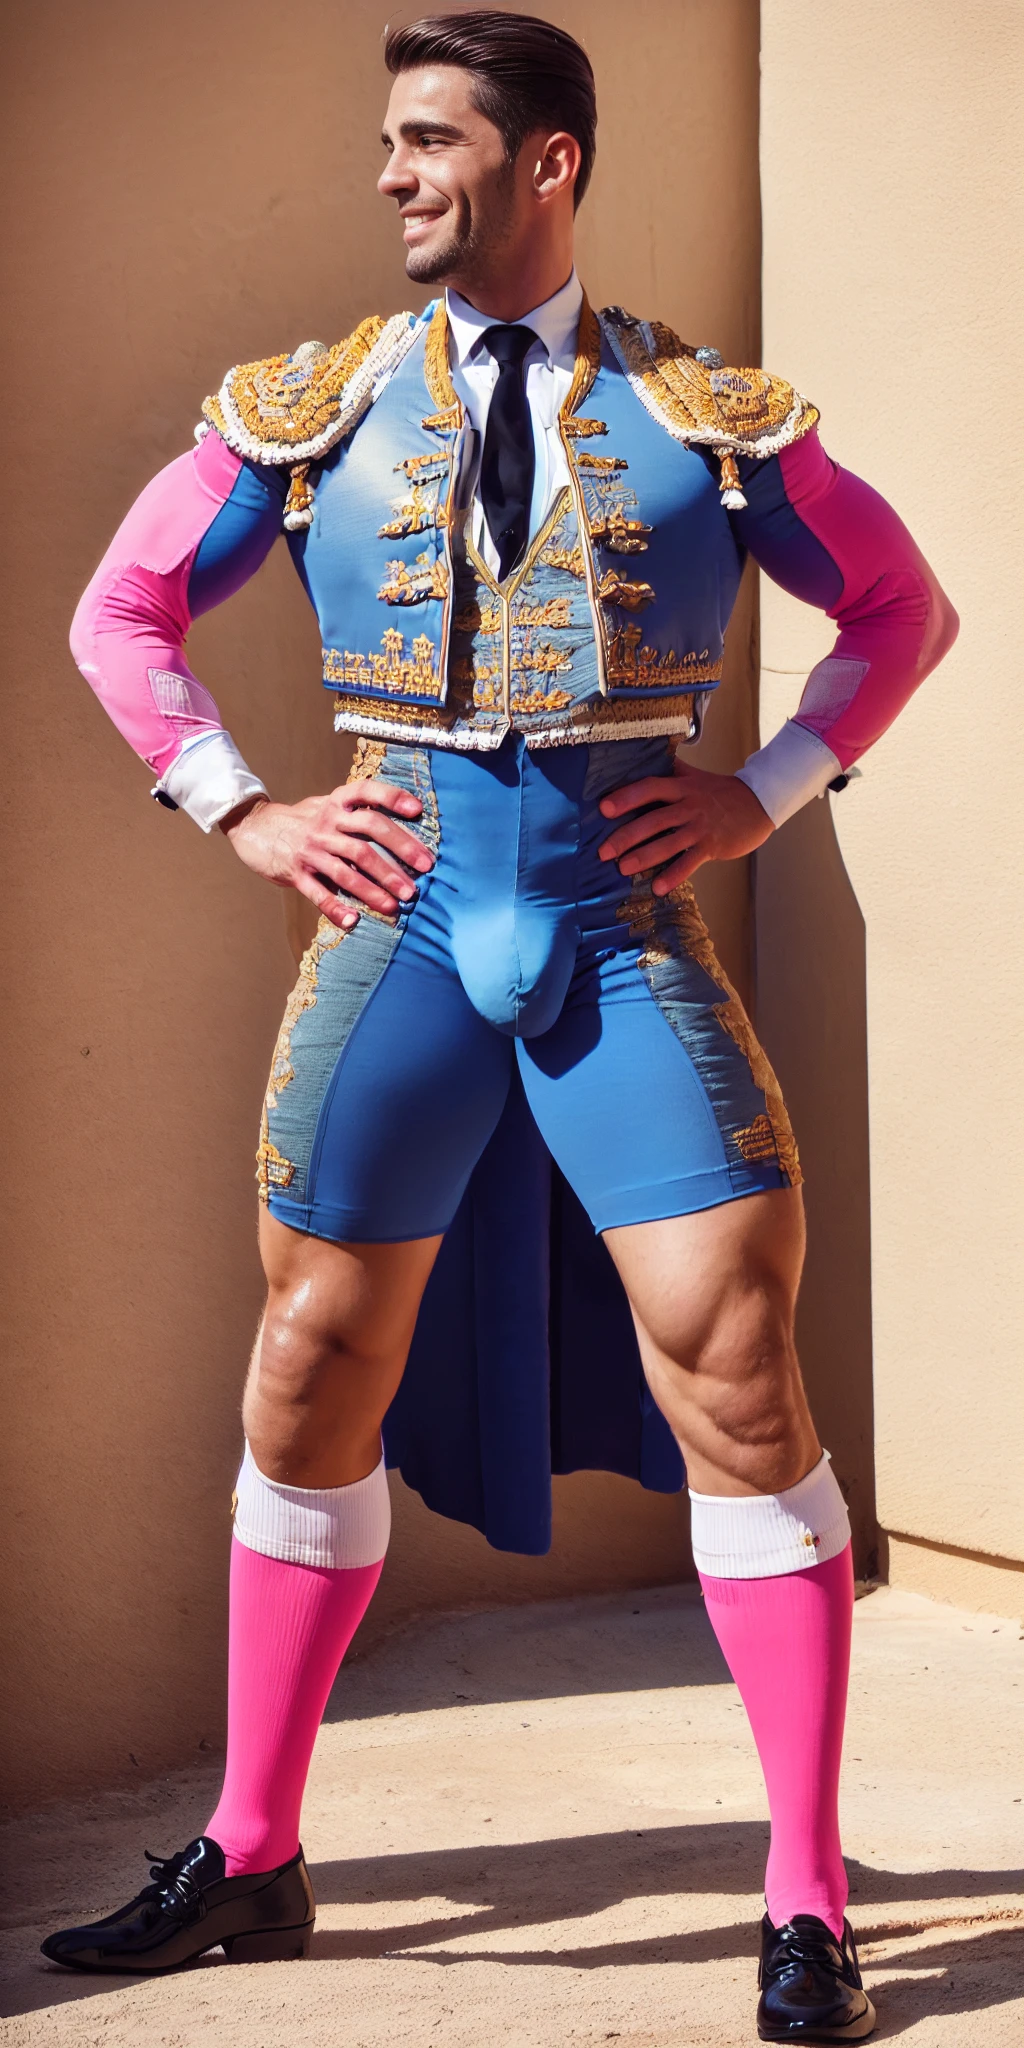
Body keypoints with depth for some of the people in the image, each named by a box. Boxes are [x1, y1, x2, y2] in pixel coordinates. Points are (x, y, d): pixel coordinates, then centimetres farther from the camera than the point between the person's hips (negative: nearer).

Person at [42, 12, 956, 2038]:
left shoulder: (706, 414, 3)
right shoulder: (317, 408, 6)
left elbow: (905, 608, 14)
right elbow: (121, 612, 15)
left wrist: (763, 794, 2)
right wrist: (246, 815, 4)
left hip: (630, 935, -1)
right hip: (406, 922, 2)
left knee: (735, 1378, -9)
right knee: (315, 1384, 7)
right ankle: (249, 1856, 23)